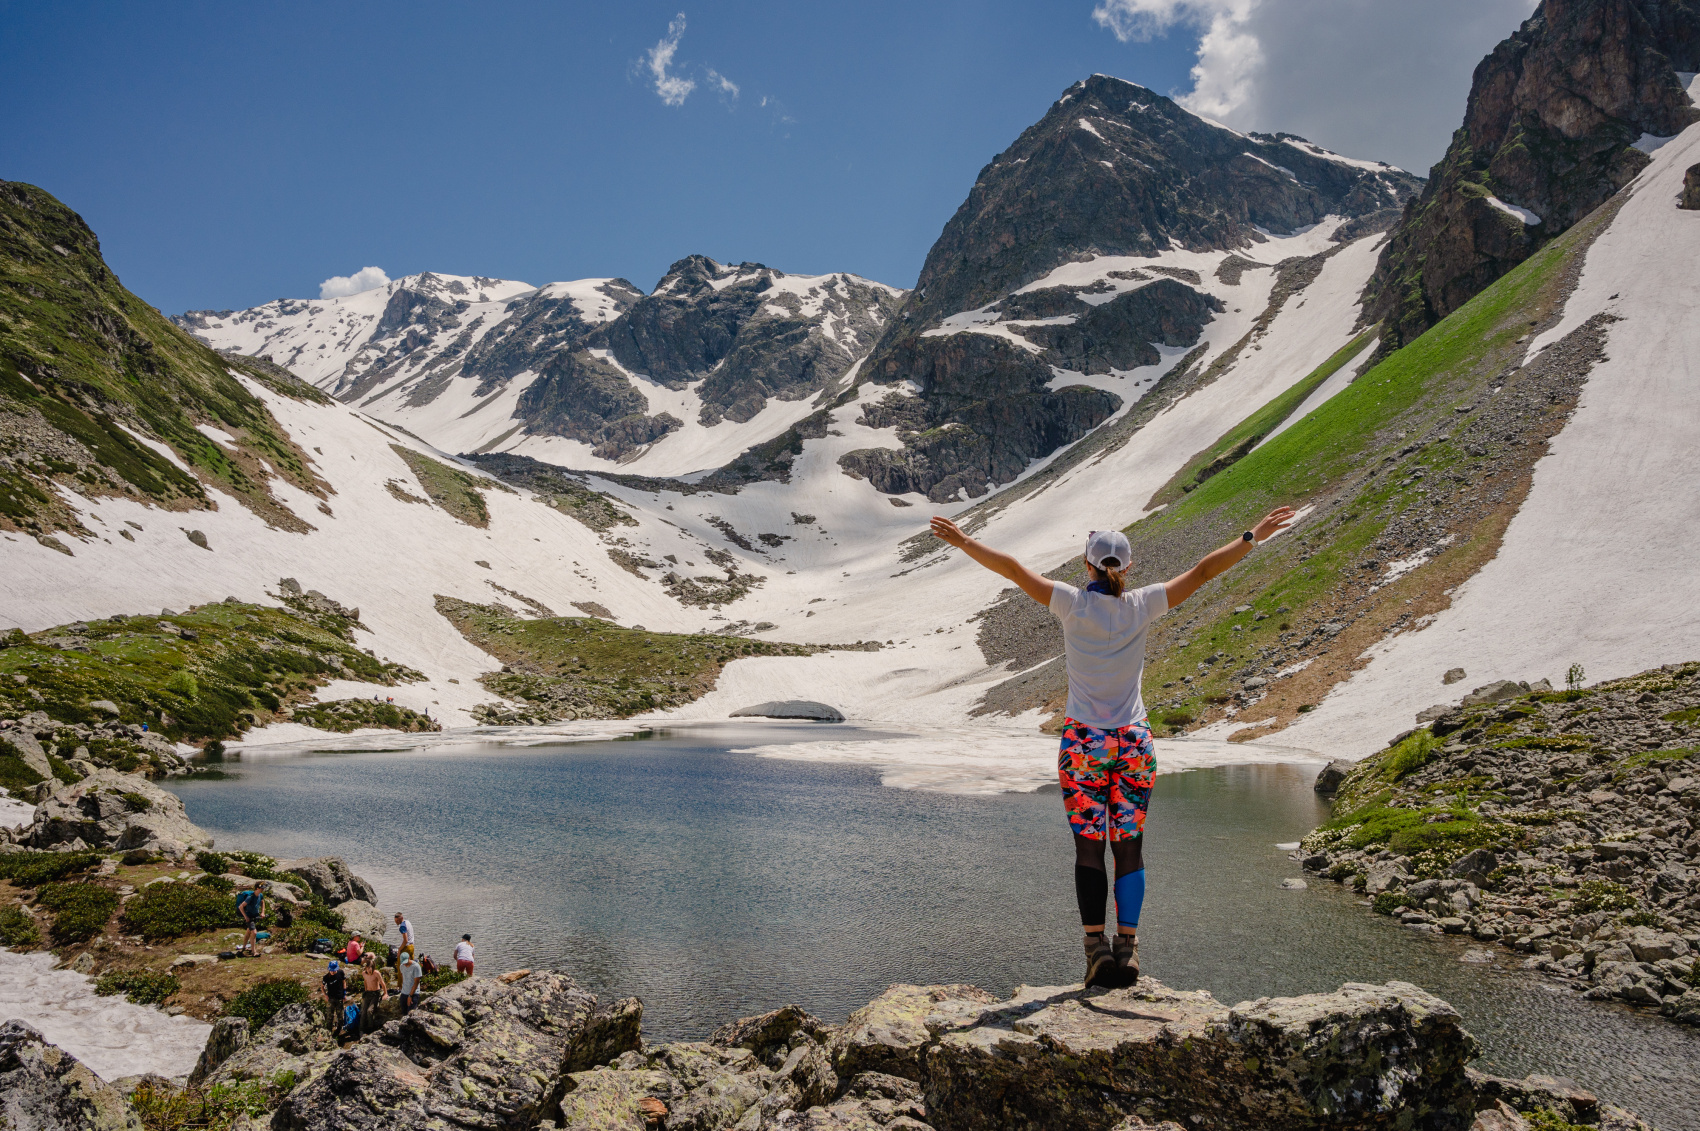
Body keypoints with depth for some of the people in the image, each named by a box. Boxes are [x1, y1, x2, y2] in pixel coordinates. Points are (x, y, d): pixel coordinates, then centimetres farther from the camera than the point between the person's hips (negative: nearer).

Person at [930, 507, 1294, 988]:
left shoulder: (1074, 604, -8)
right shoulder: (1142, 605, -3)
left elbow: (1014, 569, -7)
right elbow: (1202, 571, 1)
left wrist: (963, 540, 0)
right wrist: (1252, 537, 8)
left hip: (1083, 741, -1)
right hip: (1133, 741, 2)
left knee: (1088, 847, 2)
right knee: (1130, 847, 6)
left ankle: (1096, 947, -2)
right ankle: (1127, 947, 6)